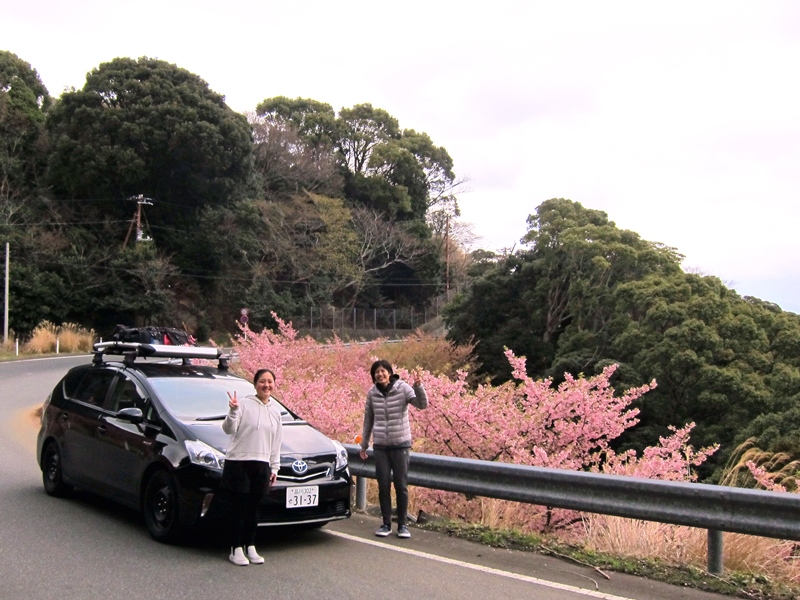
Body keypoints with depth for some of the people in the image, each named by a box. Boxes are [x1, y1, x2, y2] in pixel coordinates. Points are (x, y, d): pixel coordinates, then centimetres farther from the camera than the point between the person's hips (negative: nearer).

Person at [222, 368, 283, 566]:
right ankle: (236, 550, 11)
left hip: (261, 465, 5)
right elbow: (229, 429, -12)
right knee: (239, 507, 2)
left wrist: (274, 467, 13)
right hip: (238, 462, -5)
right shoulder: (244, 404, -6)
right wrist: (233, 411, -29)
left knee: (253, 508, 12)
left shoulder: (275, 410, 11)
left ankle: (250, 547, 21)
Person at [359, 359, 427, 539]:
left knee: (401, 485, 2)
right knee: (383, 486, 5)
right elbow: (368, 419, 12)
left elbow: (422, 404, -19)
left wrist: (418, 387, -37)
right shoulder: (372, 393, 2)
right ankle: (386, 524, 17)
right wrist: (364, 444, 16)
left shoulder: (402, 388, -7)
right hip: (380, 445, 3)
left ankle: (402, 524, 13)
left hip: (400, 443, -3)